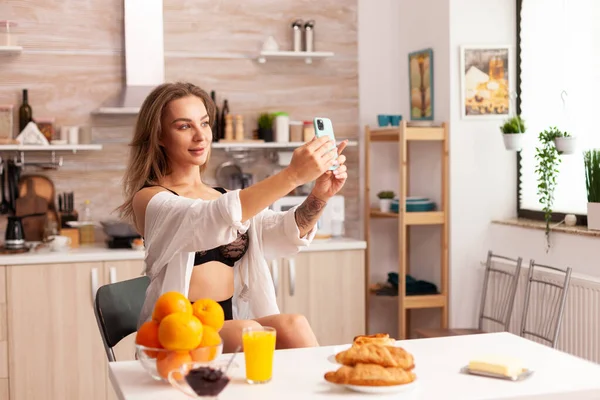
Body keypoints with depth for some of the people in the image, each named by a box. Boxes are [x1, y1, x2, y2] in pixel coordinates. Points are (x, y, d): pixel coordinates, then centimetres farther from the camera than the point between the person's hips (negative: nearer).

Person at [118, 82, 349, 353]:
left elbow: (284, 233, -2)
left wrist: (320, 195, -22)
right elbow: (212, 221, -25)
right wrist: (292, 176, -33)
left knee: (293, 326, -25)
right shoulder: (149, 199, -3)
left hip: (231, 327, 5)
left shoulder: (224, 197, 17)